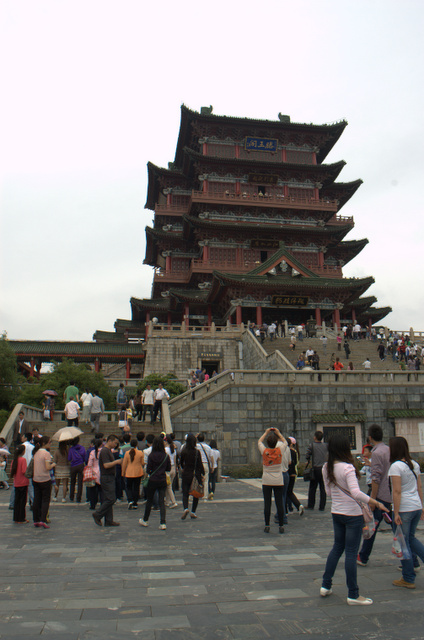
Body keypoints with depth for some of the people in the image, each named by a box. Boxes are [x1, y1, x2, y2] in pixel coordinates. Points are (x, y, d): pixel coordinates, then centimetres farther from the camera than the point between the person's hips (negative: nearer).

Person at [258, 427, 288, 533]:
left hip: (266, 481, -1)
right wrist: (278, 433, 23)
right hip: (278, 481, 1)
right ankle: (281, 526, 7)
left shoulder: (264, 451, -7)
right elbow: (284, 441, 15)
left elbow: (259, 441, 13)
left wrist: (266, 432, 22)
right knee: (279, 503, 4)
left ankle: (267, 526, 6)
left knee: (267, 503, 3)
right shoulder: (280, 450, -6)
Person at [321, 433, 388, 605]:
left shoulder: (326, 468, 2)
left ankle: (326, 585, 24)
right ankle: (353, 595, 12)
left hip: (336, 512, 7)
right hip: (352, 514, -7)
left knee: (337, 547, 20)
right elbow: (356, 493, -29)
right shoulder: (347, 467, -21)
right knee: (351, 552, 2)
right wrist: (376, 503, -21)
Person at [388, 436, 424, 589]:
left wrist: (396, 513, -14)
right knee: (411, 538, 23)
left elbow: (397, 491, -17)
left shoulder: (396, 466, -14)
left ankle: (408, 579, 13)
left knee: (403, 543, 5)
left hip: (404, 508, -7)